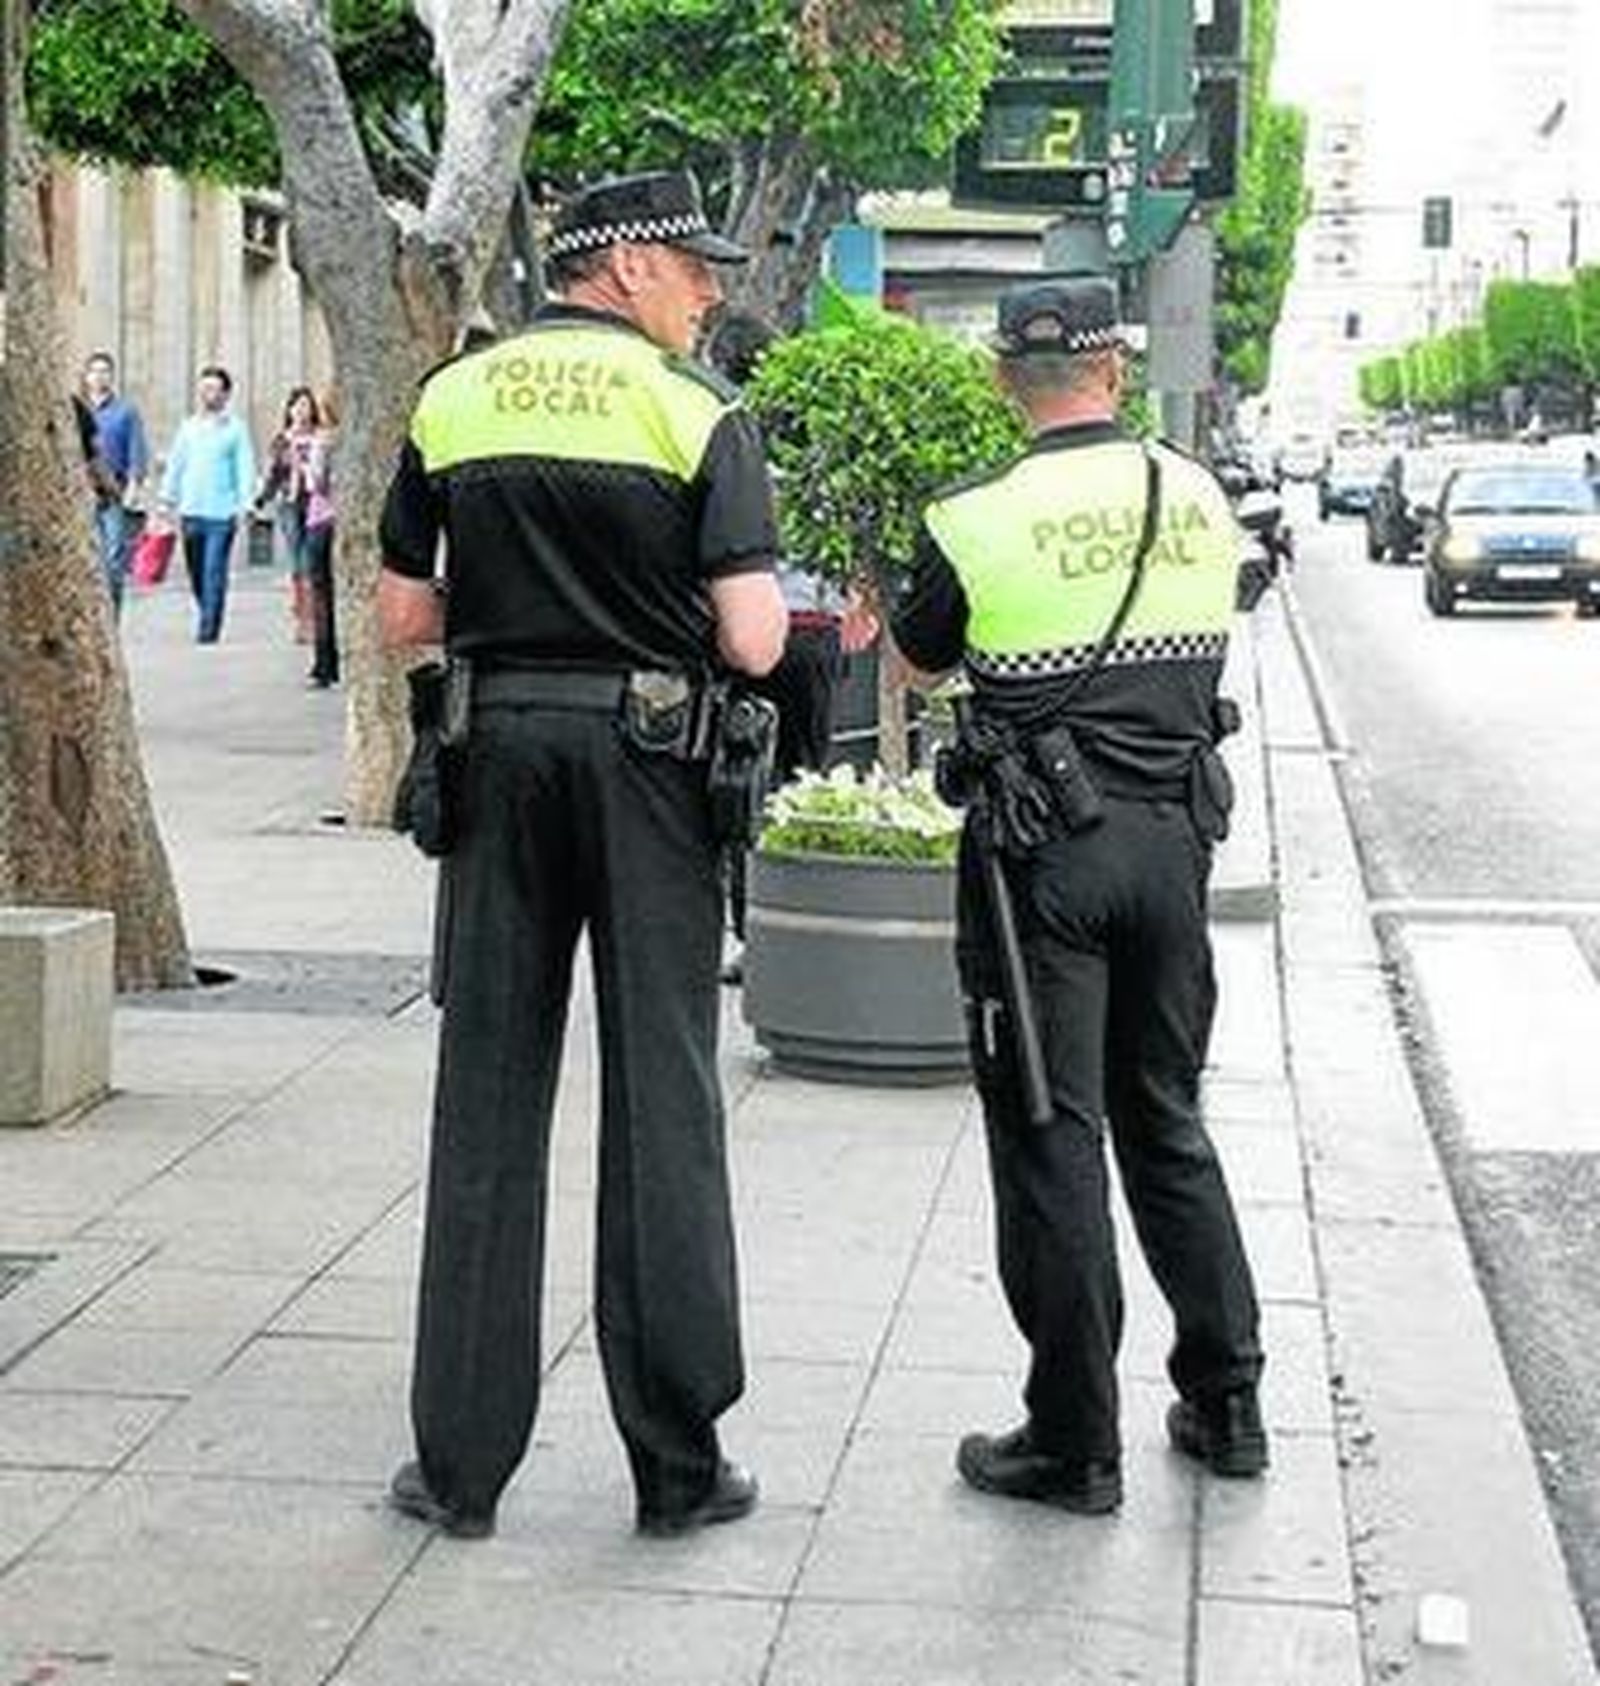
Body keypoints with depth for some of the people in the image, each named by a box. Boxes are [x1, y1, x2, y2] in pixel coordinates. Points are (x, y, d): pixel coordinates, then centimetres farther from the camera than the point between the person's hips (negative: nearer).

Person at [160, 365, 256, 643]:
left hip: (221, 513, -4)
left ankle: (209, 628, -7)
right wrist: (169, 499, 9)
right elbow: (175, 464, 16)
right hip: (191, 512, 4)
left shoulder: (235, 428, 2)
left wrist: (242, 506, -9)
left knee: (214, 573, -9)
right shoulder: (188, 427, 13)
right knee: (196, 574, 8)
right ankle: (207, 618, 24)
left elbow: (245, 469, 0)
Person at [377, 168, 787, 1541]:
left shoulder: (452, 401, 7)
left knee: (488, 1095, 8)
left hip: (502, 750, 3)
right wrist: (664, 605, 9)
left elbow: (403, 617, 8)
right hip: (649, 754, -3)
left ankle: (462, 1461, 11)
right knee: (662, 1102, 4)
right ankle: (678, 1464, 9)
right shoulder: (699, 412, -5)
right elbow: (753, 640, -12)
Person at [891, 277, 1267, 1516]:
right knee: (1167, 1122, 17)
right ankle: (1227, 1402, 24)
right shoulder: (1204, 502, 2)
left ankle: (1076, 1444, 9)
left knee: (1052, 1138, 3)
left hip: (1045, 851, -4)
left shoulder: (976, 520, -10)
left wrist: (892, 593, 26)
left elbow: (921, 656, 8)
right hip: (1175, 834, 5)